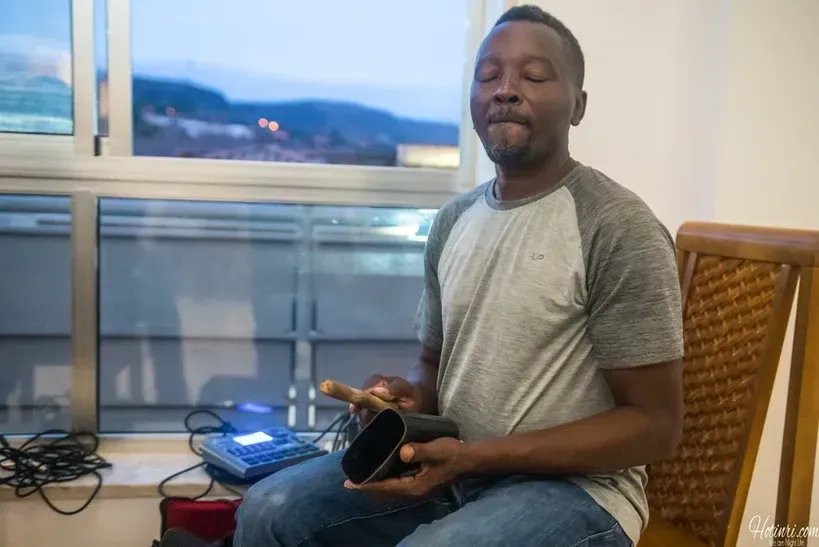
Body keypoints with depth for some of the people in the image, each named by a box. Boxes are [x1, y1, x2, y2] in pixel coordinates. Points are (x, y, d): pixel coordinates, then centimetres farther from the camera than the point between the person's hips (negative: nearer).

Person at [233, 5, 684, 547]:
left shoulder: (619, 228, -15)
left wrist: (472, 455, -21)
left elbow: (655, 425, -14)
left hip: (572, 487, -5)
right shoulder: (453, 220, 6)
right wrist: (408, 396, -10)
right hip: (451, 465, 6)